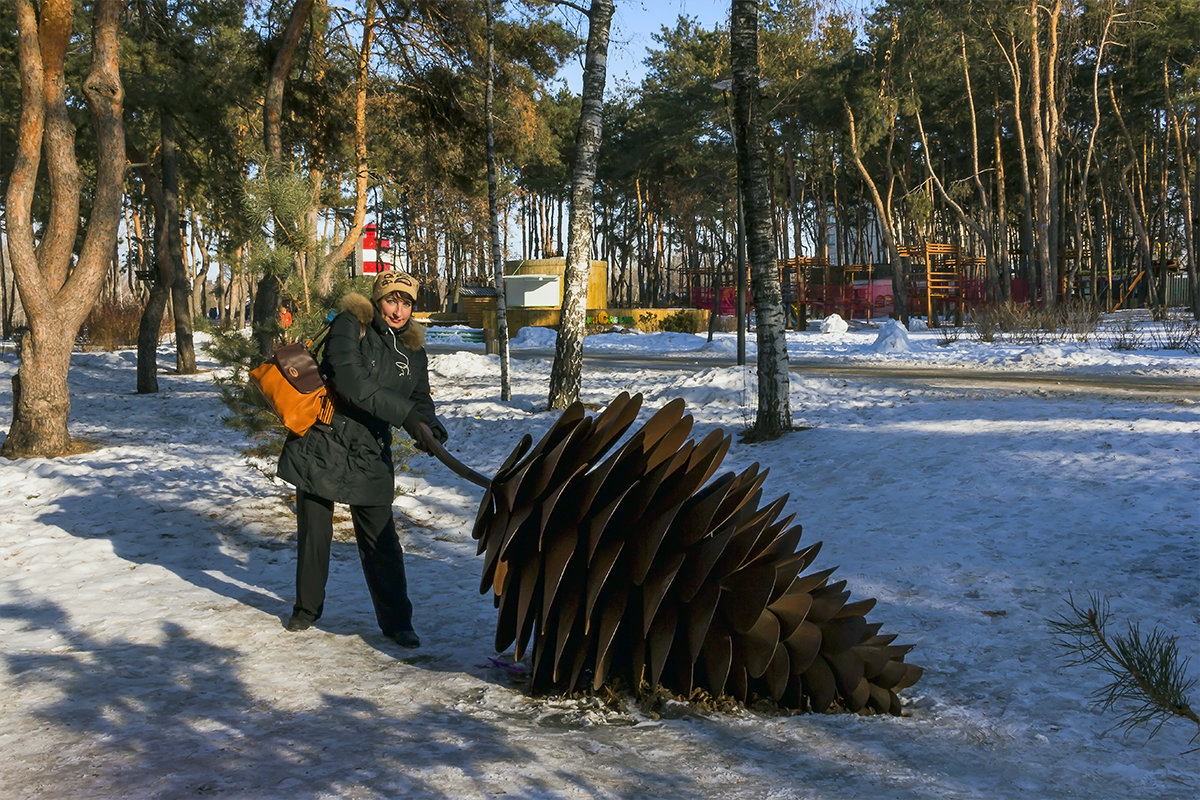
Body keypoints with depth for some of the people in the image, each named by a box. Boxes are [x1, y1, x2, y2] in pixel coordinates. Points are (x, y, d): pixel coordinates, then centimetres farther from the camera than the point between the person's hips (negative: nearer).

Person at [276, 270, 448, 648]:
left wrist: (428, 422, -15)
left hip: (370, 457, 3)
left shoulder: (413, 351, 5)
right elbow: (352, 383, -25)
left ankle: (396, 621, 13)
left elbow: (420, 399, 10)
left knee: (381, 543, 1)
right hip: (321, 446, -3)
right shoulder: (350, 326, -12)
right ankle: (307, 607, 31)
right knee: (314, 534, 11)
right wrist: (406, 414, -29)